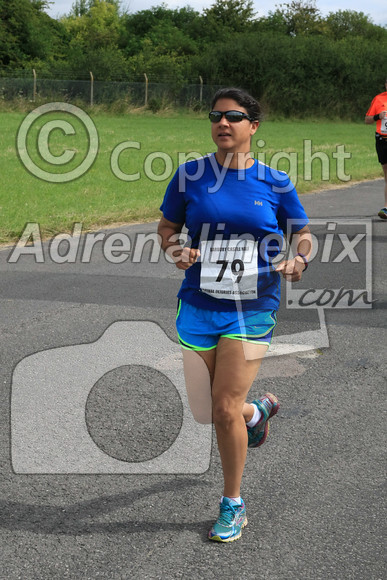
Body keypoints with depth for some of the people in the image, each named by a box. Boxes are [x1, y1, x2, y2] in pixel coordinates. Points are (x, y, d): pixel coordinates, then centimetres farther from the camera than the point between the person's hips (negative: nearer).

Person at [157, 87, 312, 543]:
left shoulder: (275, 182, -1)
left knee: (225, 408, -11)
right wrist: (176, 249, -11)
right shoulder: (190, 175, 0)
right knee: (205, 414, 8)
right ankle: (259, 409, 45)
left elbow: (302, 233, 9)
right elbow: (167, 226, 10)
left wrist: (300, 259, -13)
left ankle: (233, 506, 11)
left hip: (252, 309, -2)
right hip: (198, 305, 2)